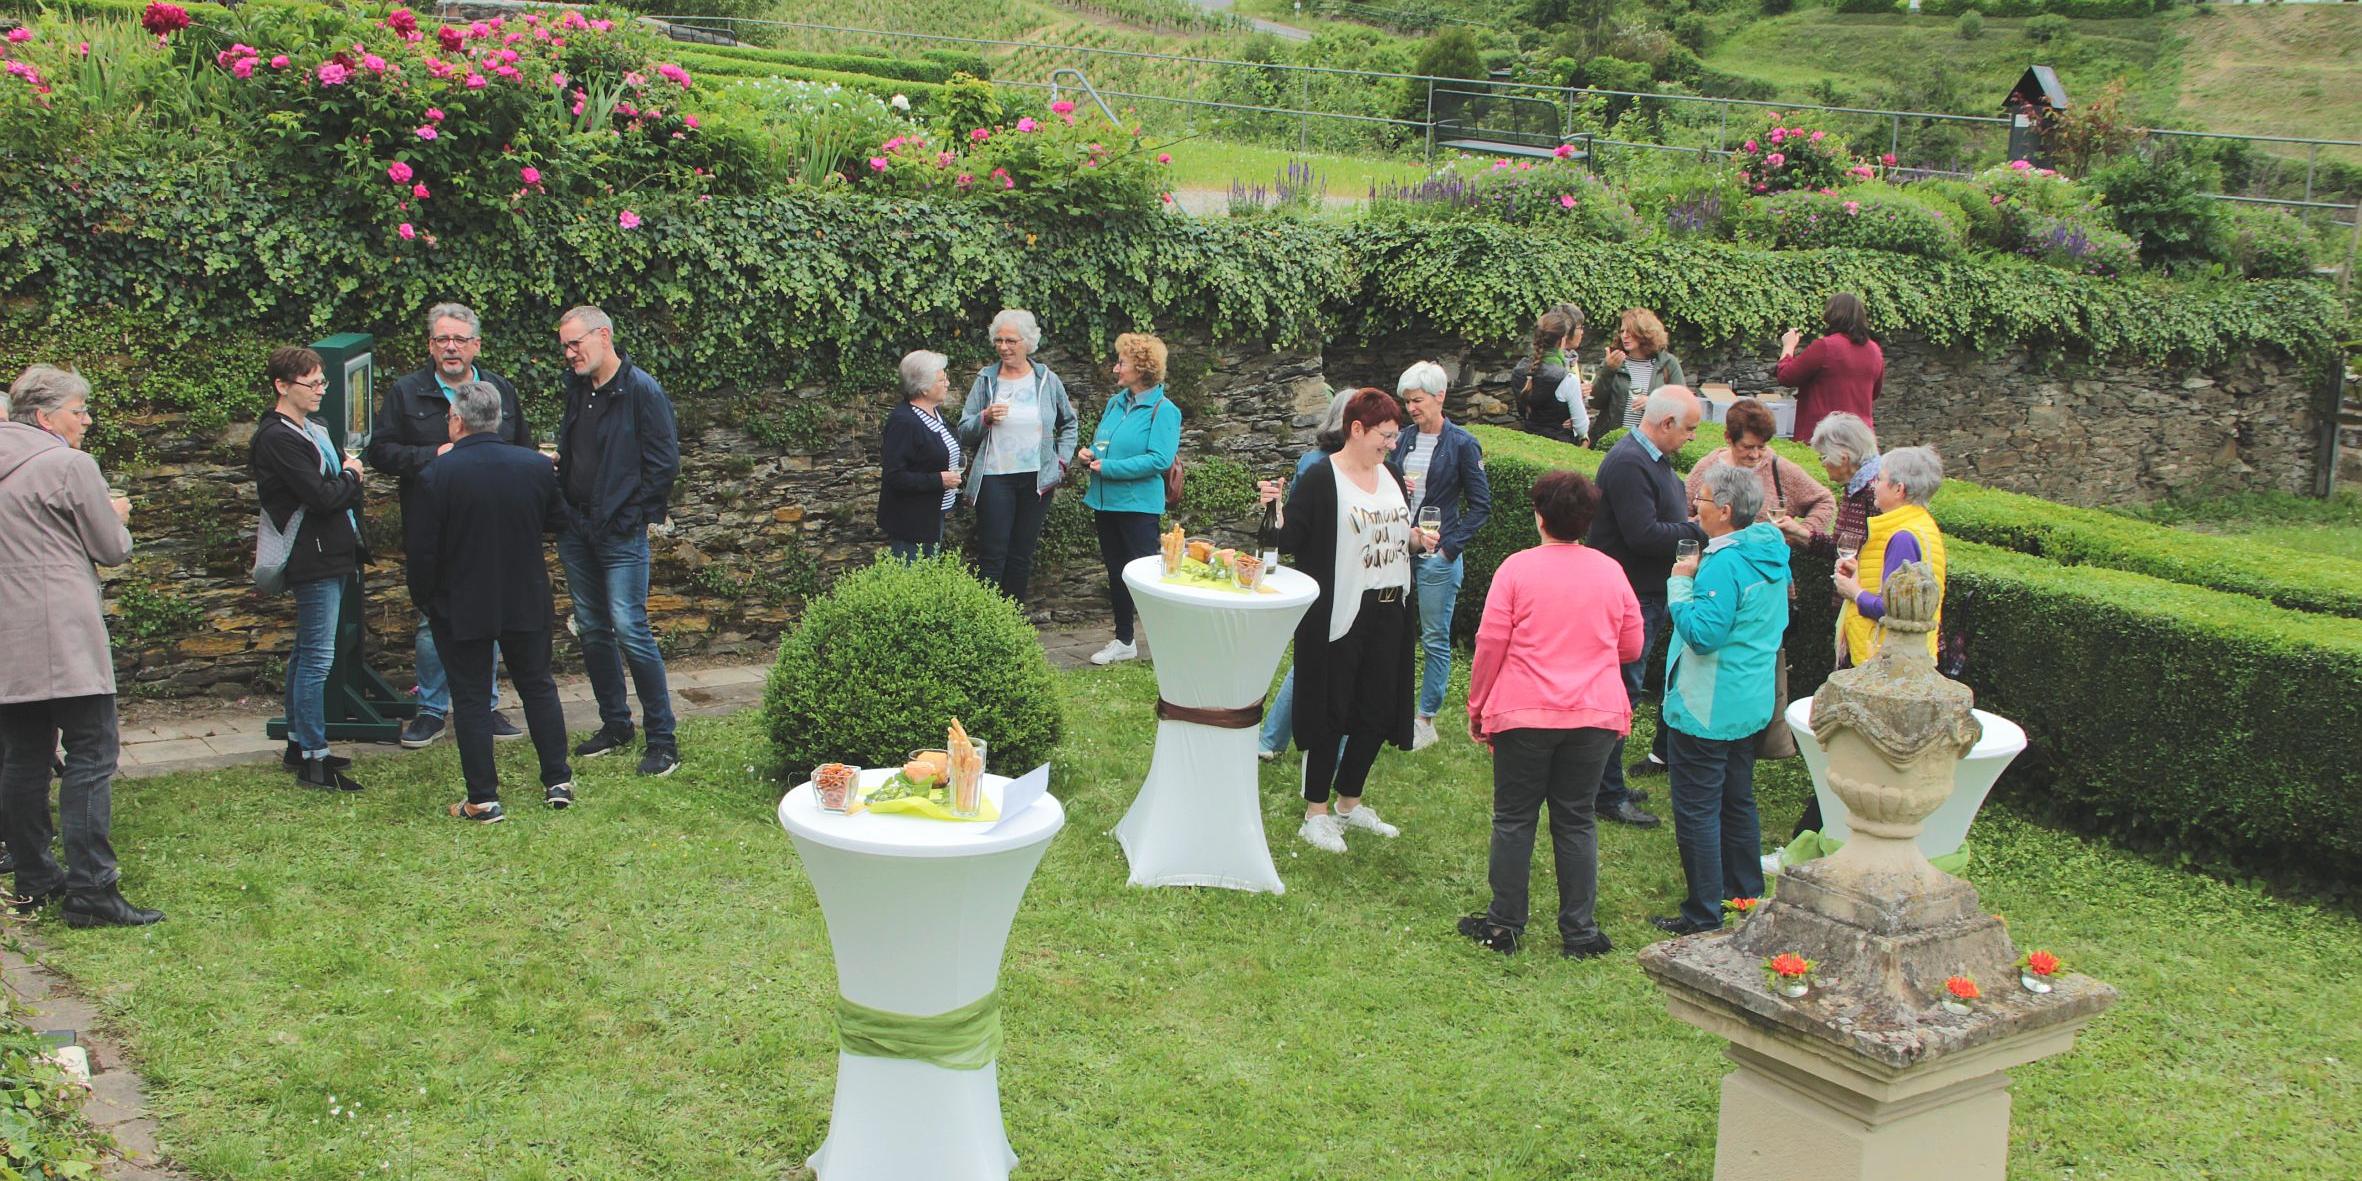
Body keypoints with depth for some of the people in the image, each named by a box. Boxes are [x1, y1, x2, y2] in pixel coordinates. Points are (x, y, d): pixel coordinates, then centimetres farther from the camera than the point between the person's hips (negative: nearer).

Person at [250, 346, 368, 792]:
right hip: (313, 559, -10)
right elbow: (320, 496, -21)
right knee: (317, 658, -8)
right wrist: (350, 478, -5)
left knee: (307, 653, 17)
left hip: (331, 554, 10)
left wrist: (347, 478, -4)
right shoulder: (277, 438, -15)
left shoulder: (314, 430, 16)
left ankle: (298, 744, 27)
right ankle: (313, 759, -4)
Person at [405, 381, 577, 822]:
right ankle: (558, 781, 20)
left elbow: (421, 549, -11)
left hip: (461, 607, -3)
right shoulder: (536, 466, -6)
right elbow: (558, 520, 9)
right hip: (527, 601, 3)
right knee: (538, 687, 17)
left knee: (471, 698, 6)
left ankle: (483, 799, 7)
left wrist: (423, 601, 3)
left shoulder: (437, 475, -15)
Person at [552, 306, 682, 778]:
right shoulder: (577, 388, 11)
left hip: (620, 532, -7)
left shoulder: (641, 390, -11)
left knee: (630, 629, -10)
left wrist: (634, 516, -11)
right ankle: (615, 724, 24)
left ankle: (662, 738, -2)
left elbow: (665, 464, -12)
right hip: (576, 528, 8)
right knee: (592, 629, 11)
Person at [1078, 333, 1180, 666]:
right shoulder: (1115, 403, 10)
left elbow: (1159, 459, -22)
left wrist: (1109, 467, -21)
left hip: (1138, 504, -8)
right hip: (1106, 501, 8)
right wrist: (1089, 454, -1)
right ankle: (1123, 641, 25)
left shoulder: (1162, 410, -12)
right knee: (1115, 572, 15)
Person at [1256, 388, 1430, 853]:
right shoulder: (1320, 478, -11)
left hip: (1388, 613, 7)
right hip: (1339, 617, -7)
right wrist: (1274, 511, -30)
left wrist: (1418, 539, 3)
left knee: (1377, 711, 12)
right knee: (1331, 712, 0)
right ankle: (1315, 814, 13)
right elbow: (1288, 540, -13)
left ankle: (1349, 802, 29)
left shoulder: (1390, 476, 11)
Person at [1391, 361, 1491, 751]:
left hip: (1437, 554, -5)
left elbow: (1481, 504, -5)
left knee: (1435, 638, 2)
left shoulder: (1462, 444, -6)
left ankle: (1426, 720, 10)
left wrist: (1451, 546, -10)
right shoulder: (1405, 439, 10)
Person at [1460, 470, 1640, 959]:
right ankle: (1579, 932, 13)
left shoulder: (1517, 568, -6)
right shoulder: (1610, 572, 4)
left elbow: (1490, 645, -5)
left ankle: (1505, 924, 15)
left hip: (1524, 715, -2)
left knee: (1514, 819, 8)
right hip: (1595, 716, 3)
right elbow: (1631, 648, 11)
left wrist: (1477, 708, 6)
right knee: (1576, 821, 10)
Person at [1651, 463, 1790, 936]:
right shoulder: (1773, 554, 5)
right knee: (1737, 799, 22)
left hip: (1705, 709, -10)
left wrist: (1680, 584, -15)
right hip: (1750, 705, 10)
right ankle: (1746, 892, 33)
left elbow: (1703, 633, -27)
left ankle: (1704, 912, 5)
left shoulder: (1725, 564, -24)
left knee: (1696, 810, 0)